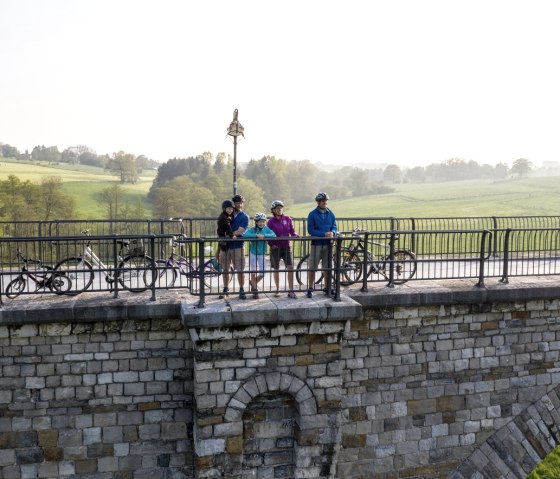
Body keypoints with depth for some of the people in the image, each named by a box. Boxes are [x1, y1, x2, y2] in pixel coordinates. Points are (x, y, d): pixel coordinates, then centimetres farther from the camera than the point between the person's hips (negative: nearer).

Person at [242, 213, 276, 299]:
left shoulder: (266, 229, -8)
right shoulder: (252, 229, -13)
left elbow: (274, 235, -22)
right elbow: (244, 235, -30)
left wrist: (264, 235, -34)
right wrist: (256, 235, -36)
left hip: (261, 254, 2)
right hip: (253, 253, -2)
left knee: (262, 274, 3)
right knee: (253, 272, 6)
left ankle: (253, 283, 34)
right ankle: (255, 290, 21)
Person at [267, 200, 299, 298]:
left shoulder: (288, 219, 4)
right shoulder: (271, 221, -1)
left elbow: (292, 231, 6)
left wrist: (295, 235, -14)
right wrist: (271, 244, -10)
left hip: (287, 247, 1)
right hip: (276, 248, -1)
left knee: (290, 268, -9)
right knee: (276, 269, 8)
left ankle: (291, 291, -5)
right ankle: (277, 289, 23)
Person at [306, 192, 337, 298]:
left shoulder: (331, 214, 9)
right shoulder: (312, 214, -4)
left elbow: (334, 227, 9)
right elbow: (310, 230, -10)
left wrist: (332, 233, -15)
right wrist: (324, 234, -19)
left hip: (328, 244, 4)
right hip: (316, 243, -4)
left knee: (328, 267, 9)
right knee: (312, 268, 0)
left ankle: (327, 288, 21)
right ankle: (310, 289, 7)